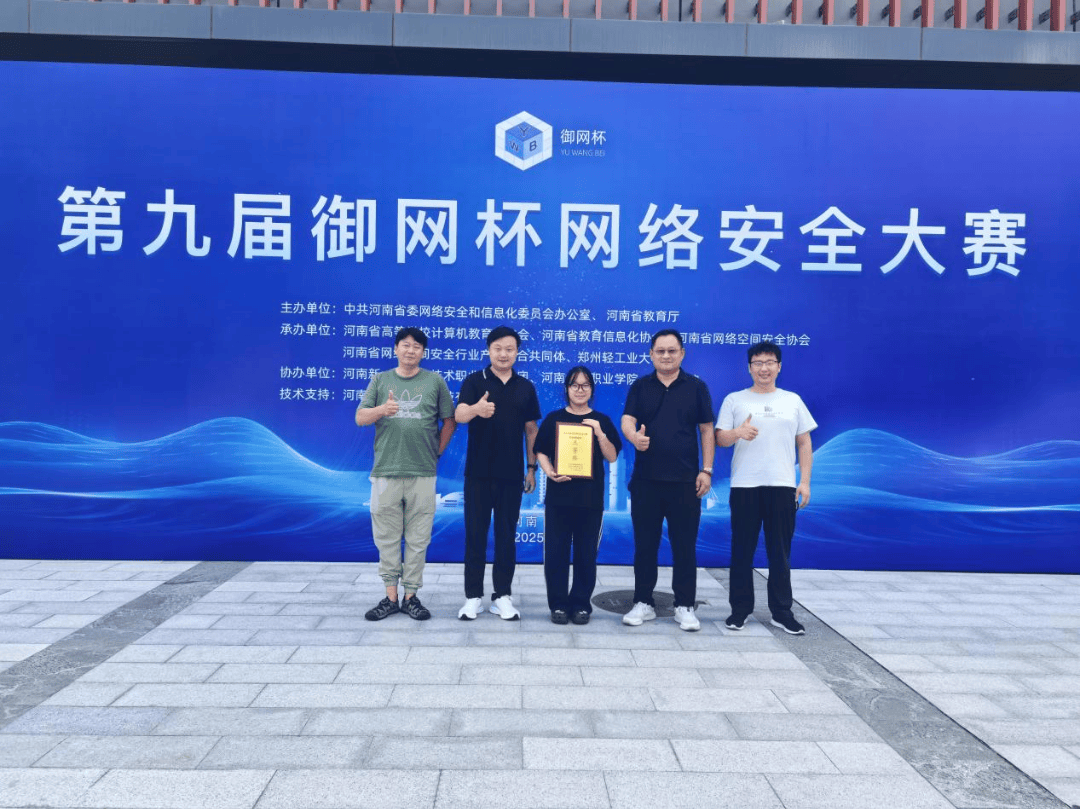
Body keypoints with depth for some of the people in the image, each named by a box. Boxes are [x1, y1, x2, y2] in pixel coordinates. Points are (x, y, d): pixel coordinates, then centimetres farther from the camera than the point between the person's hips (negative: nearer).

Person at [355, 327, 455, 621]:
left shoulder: (434, 381, 7)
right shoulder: (380, 380, 10)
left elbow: (449, 421, 9)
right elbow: (360, 418, 3)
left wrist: (437, 452, 4)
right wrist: (382, 409, -16)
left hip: (422, 473, -1)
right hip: (385, 472, 1)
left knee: (418, 538, 4)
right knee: (387, 537, 6)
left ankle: (411, 596, 14)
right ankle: (390, 597, 16)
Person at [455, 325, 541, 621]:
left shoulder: (526, 387, 6)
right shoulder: (474, 381, -3)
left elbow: (531, 430, 10)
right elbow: (459, 415, -20)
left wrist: (532, 467, 5)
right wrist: (477, 409, -43)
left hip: (511, 474, 2)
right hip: (478, 472, -2)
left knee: (507, 535, 7)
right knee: (475, 534, 4)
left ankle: (502, 596, 17)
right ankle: (473, 596, 15)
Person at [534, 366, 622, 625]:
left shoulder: (602, 420, 6)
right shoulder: (553, 418, 6)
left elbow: (612, 457, 1)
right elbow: (541, 452, 4)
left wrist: (600, 434, -14)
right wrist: (550, 473, -14)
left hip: (591, 497, 0)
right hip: (558, 495, 0)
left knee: (586, 553, 4)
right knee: (556, 552, 1)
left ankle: (581, 604, 16)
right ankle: (558, 604, 12)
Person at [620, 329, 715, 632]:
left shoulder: (696, 387, 3)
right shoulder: (640, 387, 5)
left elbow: (706, 430, 3)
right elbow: (627, 421, -8)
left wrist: (706, 470, -4)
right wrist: (634, 437, -32)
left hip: (685, 480, -1)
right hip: (645, 479, 1)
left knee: (684, 545, 5)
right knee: (645, 544, 8)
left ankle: (684, 606, 17)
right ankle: (643, 602, 20)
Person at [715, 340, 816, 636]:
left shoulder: (792, 400, 10)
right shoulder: (734, 399, 5)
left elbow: (804, 443, 10)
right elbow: (720, 439, 1)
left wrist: (805, 481, 2)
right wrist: (738, 432, -21)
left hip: (783, 486, 1)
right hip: (744, 486, -1)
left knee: (780, 552, 6)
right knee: (742, 551, 4)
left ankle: (781, 612, 16)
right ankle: (740, 609, 14)